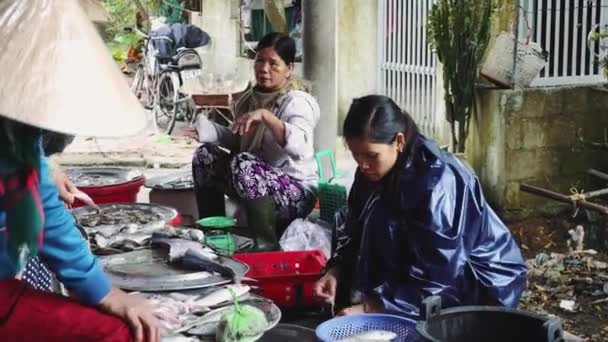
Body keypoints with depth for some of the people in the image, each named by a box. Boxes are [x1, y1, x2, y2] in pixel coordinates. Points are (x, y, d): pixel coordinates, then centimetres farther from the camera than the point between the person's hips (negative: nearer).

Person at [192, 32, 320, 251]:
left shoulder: (296, 102, -16)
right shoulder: (250, 98, 7)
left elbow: (299, 147, -35)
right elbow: (237, 142, 14)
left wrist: (265, 115, -43)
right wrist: (204, 129, -1)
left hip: (296, 193, -8)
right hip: (258, 185, 8)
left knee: (243, 163, -32)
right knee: (206, 154, -2)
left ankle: (267, 247, -24)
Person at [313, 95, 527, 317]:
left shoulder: (436, 184, -30)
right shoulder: (372, 171, -7)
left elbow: (434, 278, -29)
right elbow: (356, 233, 6)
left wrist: (369, 309, -31)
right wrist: (336, 271, -12)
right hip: (421, 275, 8)